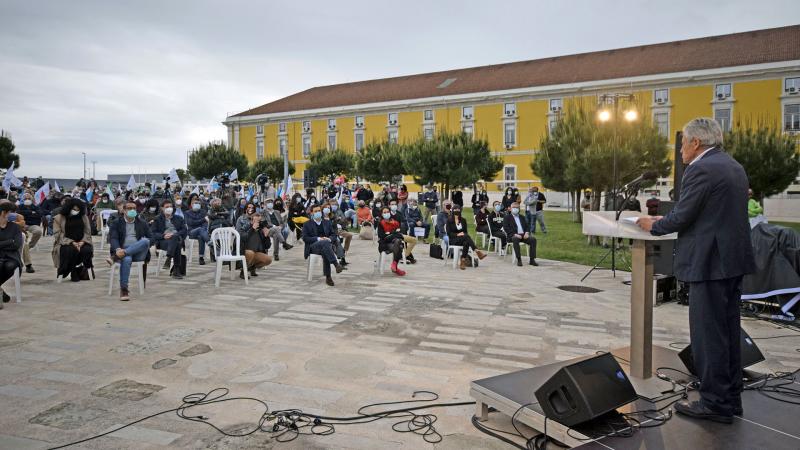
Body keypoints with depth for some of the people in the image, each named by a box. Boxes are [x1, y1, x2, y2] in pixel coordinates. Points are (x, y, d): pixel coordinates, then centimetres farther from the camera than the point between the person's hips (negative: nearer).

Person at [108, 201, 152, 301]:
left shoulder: (142, 223, 21)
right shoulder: (116, 223, 14)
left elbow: (151, 237, 14)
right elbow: (112, 238, 0)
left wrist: (146, 243, -11)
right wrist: (118, 249, -22)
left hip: (138, 253, 2)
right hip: (122, 251, -2)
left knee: (145, 241, -33)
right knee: (126, 260, -39)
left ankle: (115, 257, -39)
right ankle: (124, 290, -39)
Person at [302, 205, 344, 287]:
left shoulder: (327, 223, 21)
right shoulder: (307, 224, 12)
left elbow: (334, 235, 14)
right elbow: (305, 238, -1)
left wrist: (329, 239, -10)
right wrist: (318, 239, -15)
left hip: (327, 244, 2)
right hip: (313, 246, -2)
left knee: (325, 253, -36)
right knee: (324, 243, -37)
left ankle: (328, 277, -35)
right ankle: (336, 264, -47)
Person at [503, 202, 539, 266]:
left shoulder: (522, 217, 26)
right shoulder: (507, 217, 10)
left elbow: (527, 226, 19)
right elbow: (506, 228, -3)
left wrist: (527, 233, -5)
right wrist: (514, 234, -17)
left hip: (523, 235, 4)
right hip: (513, 235, -4)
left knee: (533, 239, -23)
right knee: (515, 239, -39)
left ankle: (532, 259, -20)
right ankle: (519, 260, -34)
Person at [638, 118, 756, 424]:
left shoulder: (701, 169, -15)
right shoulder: (734, 167, 16)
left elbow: (682, 217, -17)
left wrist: (653, 226, 2)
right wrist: (664, 220, 18)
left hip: (710, 262, -10)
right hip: (735, 260, 10)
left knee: (708, 334, -2)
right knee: (729, 331, 16)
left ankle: (716, 402, 7)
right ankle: (731, 397, 26)